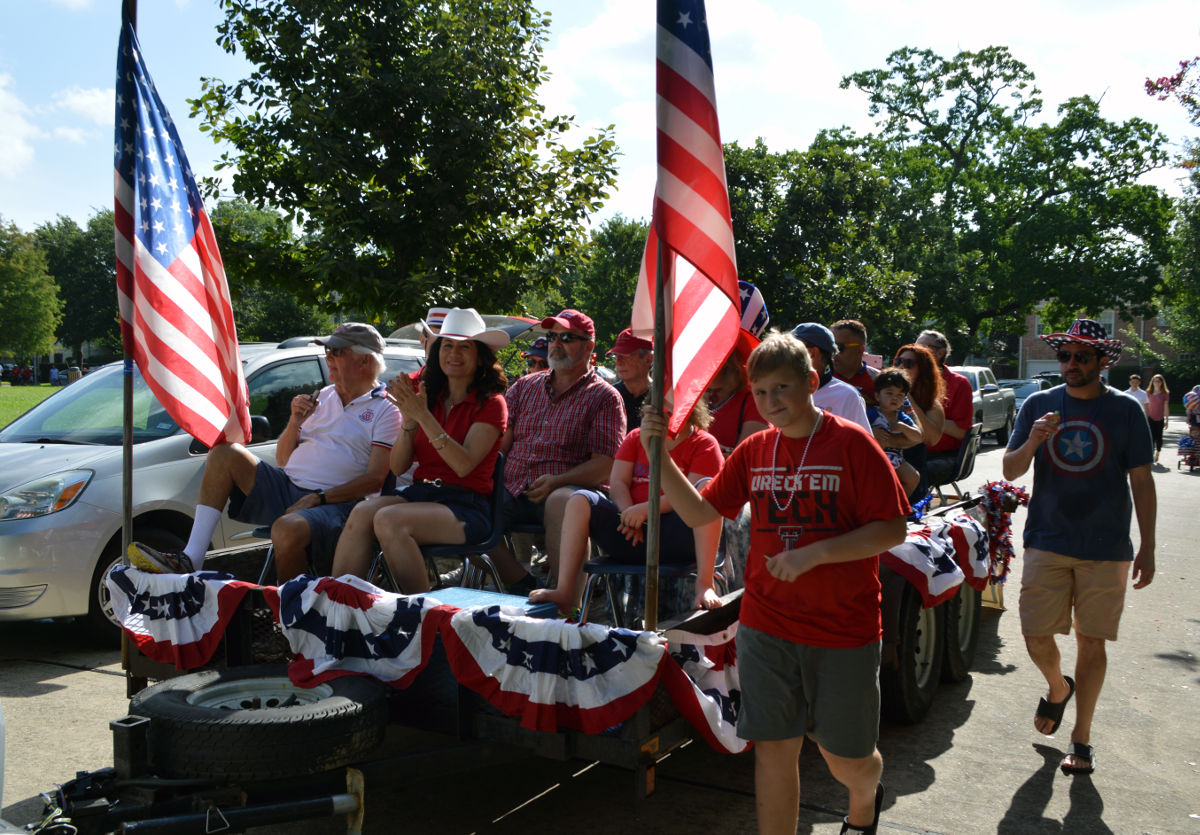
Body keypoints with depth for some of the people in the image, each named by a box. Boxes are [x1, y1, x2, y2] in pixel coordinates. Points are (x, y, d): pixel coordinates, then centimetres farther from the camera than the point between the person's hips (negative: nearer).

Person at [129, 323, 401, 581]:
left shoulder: (385, 410, 0)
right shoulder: (323, 396, 21)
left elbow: (376, 479, -11)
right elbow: (282, 460, 21)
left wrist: (318, 499, -17)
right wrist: (295, 422, 1)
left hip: (333, 504, -7)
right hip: (286, 487, 7)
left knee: (287, 528, -38)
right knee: (225, 453, -9)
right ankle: (190, 560, -16)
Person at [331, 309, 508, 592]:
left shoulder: (490, 402, 0)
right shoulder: (427, 396, 15)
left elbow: (464, 465, -15)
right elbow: (398, 467, 10)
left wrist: (422, 415, -19)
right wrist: (408, 420, -7)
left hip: (467, 506, -5)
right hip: (418, 492, 5)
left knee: (389, 520, -30)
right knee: (362, 512, -25)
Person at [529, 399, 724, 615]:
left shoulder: (704, 444, 4)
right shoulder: (636, 437, 19)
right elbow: (617, 483, 8)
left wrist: (647, 508, -23)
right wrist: (630, 514, -13)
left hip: (676, 539, -4)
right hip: (632, 534, 4)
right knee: (580, 500, -14)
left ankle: (704, 584, -35)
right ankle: (565, 592, -22)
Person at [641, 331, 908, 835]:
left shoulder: (852, 443, -9)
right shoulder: (754, 451, 5)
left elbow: (892, 530, -11)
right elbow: (699, 513, 6)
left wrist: (815, 553, -21)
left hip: (844, 628, -3)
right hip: (766, 627, 3)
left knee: (846, 758, 13)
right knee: (774, 749, 5)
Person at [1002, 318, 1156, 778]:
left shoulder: (1126, 410, 0)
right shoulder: (1038, 405, 4)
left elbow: (1141, 482, 3)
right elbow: (1010, 471, 3)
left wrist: (1147, 547, -1)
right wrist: (1032, 441, -17)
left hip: (1106, 548, -1)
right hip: (1047, 542, 1)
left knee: (1091, 641, 4)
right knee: (1036, 636, 0)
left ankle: (1081, 738, 18)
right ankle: (1058, 687, 33)